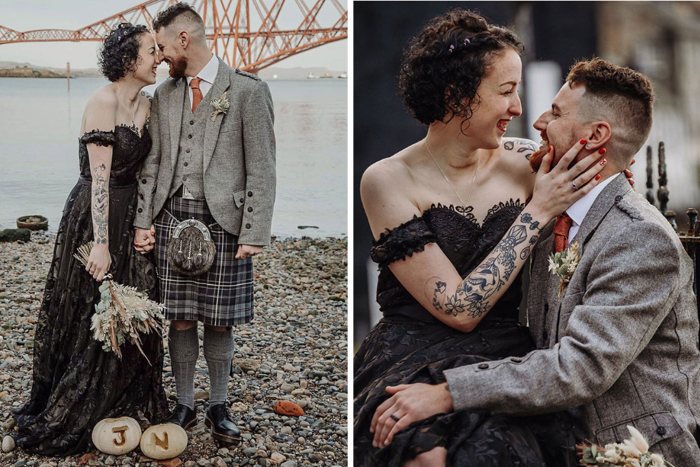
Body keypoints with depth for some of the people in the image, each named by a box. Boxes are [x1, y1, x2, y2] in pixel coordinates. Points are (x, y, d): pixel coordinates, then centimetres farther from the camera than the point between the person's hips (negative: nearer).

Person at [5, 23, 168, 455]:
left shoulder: (144, 104, 7)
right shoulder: (103, 101, -18)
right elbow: (99, 177, -21)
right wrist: (101, 243, -24)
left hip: (131, 216, 8)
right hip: (95, 217, -8)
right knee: (90, 318, 2)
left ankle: (125, 407, 27)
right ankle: (62, 420, 18)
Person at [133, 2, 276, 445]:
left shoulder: (248, 90, -2)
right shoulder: (164, 95, 14)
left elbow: (261, 169, -5)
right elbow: (153, 163, 15)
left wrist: (254, 234, -11)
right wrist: (143, 221, 5)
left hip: (223, 220, -4)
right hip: (173, 216, 4)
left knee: (219, 322, 4)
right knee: (180, 320, 7)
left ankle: (219, 407, 20)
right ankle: (184, 405, 22)